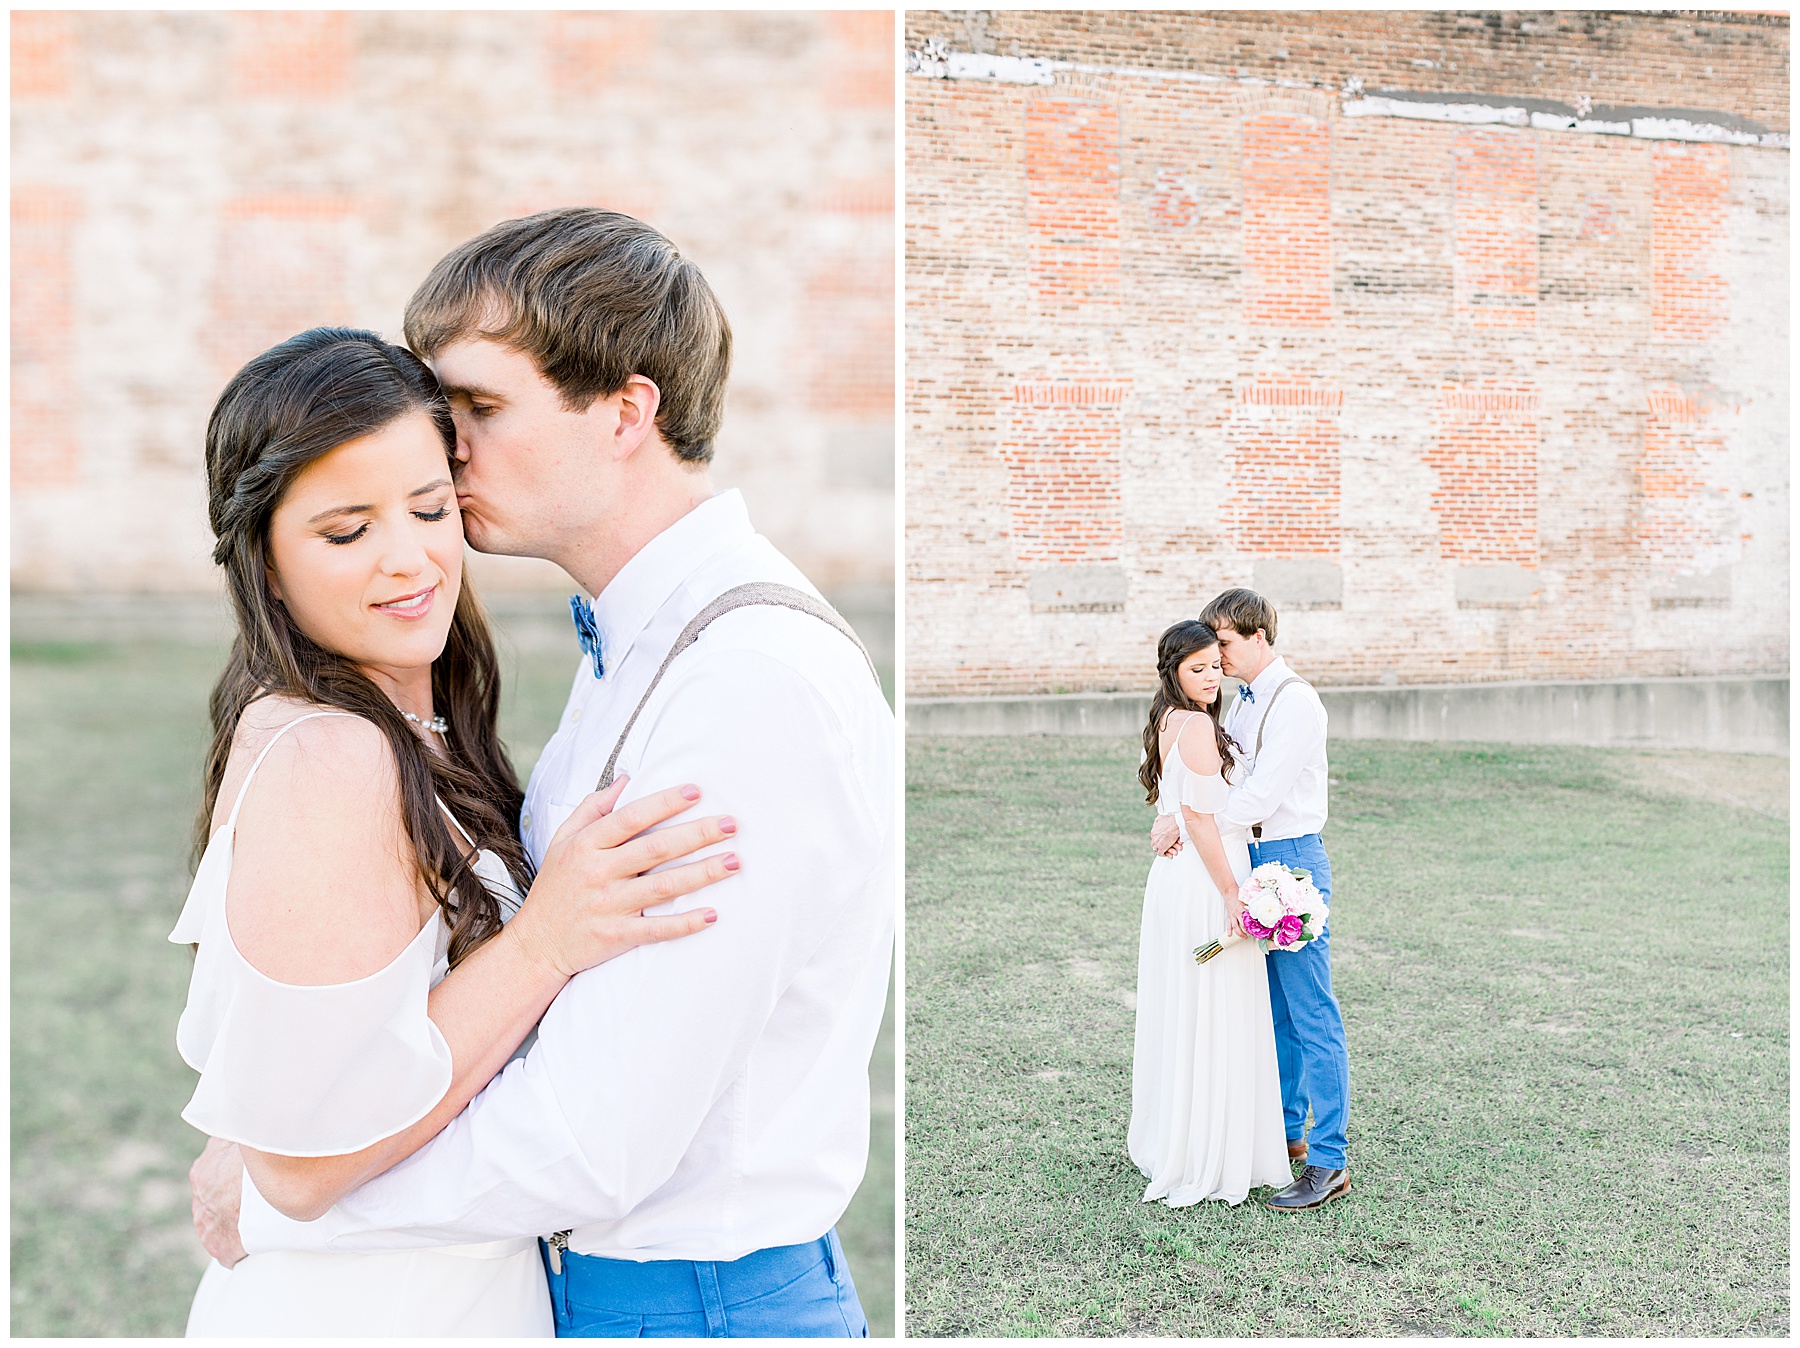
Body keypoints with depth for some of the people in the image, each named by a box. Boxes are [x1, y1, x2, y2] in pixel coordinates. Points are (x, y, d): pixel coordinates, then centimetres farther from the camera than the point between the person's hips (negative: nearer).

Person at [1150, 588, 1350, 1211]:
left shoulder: (1295, 701, -14)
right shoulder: (1243, 702, 14)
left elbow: (1262, 793, -21)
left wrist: (1187, 826, -18)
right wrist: (1177, 820, -7)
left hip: (1292, 859, -9)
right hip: (1253, 860, 9)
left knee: (1312, 1015, -5)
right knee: (1273, 1011, 17)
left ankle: (1329, 1162, 0)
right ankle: (1287, 1130, 30)